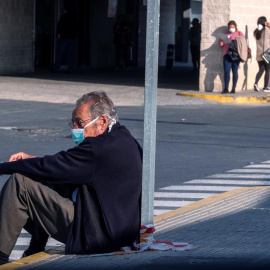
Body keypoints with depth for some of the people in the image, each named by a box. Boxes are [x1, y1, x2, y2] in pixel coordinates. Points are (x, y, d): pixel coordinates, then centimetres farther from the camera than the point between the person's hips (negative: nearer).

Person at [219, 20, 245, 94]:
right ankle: (226, 88, -9)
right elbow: (221, 45, 17)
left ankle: (233, 88, 2)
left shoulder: (239, 33, 11)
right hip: (227, 55, 2)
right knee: (226, 71, -8)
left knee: (235, 71, -1)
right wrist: (221, 41, -4)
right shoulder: (226, 34, 19)